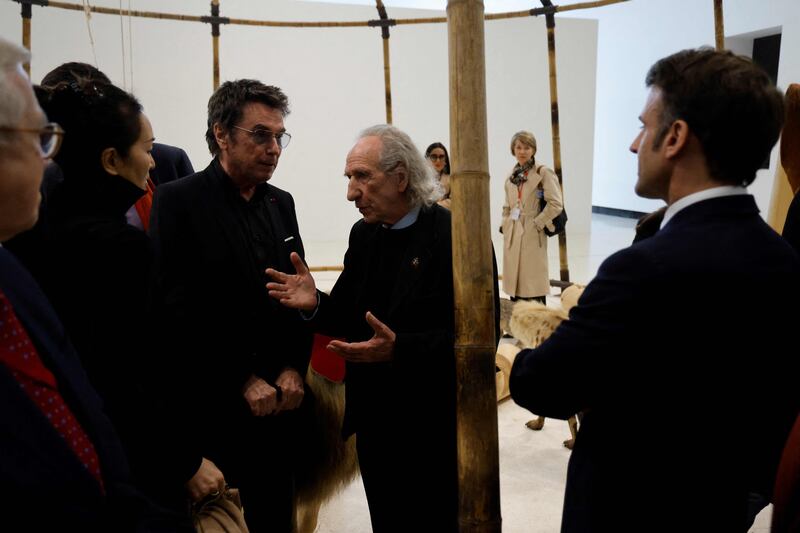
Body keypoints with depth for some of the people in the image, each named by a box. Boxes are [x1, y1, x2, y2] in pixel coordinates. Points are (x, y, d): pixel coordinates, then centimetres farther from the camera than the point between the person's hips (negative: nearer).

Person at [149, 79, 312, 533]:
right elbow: (178, 310, -13)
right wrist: (244, 381, -13)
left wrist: (293, 369, -3)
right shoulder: (178, 201, -8)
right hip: (212, 404, -5)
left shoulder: (282, 203, 9)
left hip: (281, 399, 5)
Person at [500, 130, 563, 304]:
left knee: (533, 285, -5)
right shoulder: (512, 176, 14)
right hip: (512, 235, 6)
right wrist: (505, 224, 9)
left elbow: (556, 204, -12)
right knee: (514, 282, 10)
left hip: (532, 236, -6)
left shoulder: (543, 173, -5)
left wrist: (538, 223, -11)